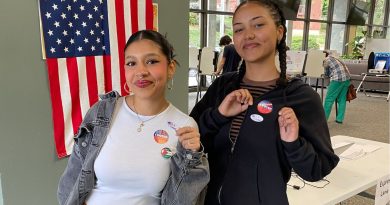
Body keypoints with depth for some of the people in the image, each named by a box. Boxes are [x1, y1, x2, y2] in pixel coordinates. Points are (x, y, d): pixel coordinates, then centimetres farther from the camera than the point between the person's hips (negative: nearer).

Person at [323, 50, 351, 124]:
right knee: (342, 99, 12)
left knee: (329, 99, -1)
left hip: (338, 79, -7)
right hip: (347, 78, 7)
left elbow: (326, 74, 12)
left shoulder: (326, 60, 5)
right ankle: (340, 119, 14)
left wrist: (330, 75, 30)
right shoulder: (335, 58, 26)